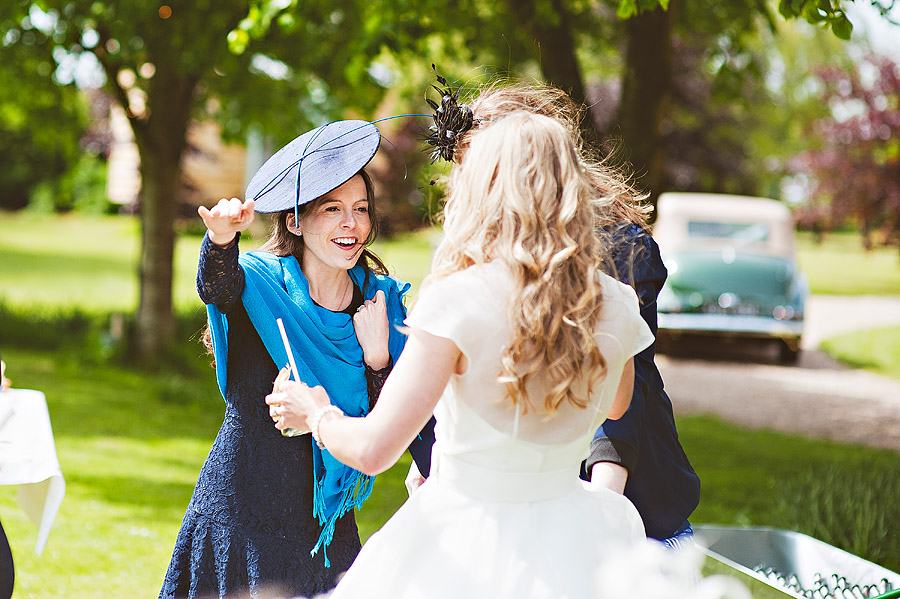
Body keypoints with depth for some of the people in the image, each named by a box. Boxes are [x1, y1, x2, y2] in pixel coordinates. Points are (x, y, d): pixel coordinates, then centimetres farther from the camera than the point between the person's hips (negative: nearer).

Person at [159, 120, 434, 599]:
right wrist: (222, 236, -54)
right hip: (241, 516, -3)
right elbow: (215, 285, -33)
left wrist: (377, 356, -17)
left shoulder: (380, 299, 2)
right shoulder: (258, 280, -7)